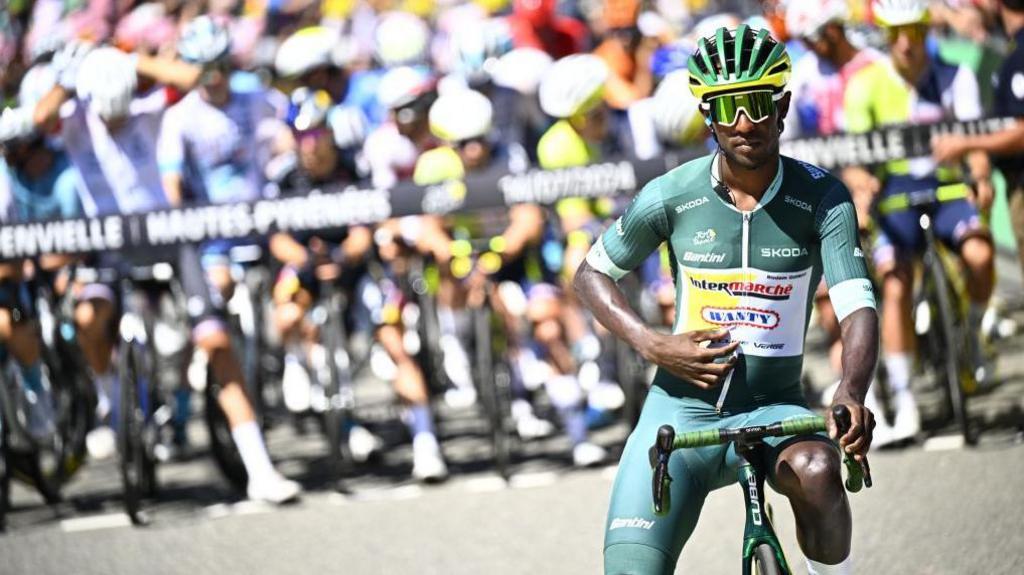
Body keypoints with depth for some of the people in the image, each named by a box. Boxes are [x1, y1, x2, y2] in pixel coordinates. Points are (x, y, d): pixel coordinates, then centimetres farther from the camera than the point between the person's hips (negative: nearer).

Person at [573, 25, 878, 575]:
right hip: (681, 409, 1)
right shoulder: (672, 196, -6)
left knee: (816, 469, -35)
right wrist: (652, 345, -9)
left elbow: (858, 308, -18)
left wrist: (851, 393, -39)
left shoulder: (821, 198, -8)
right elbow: (592, 273, 8)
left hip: (774, 407, -1)